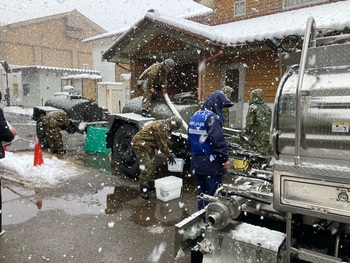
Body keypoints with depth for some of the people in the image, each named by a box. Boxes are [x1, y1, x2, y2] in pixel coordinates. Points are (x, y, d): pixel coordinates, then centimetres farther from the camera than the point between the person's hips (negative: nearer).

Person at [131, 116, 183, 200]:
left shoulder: (163, 125, 8)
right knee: (147, 167, -12)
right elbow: (162, 145, -19)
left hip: (147, 146, 11)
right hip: (140, 145, -11)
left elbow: (166, 140, 19)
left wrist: (171, 152, 18)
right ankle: (143, 189, -3)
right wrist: (170, 156, -7)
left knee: (151, 166, 17)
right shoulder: (161, 127, -23)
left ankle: (150, 184, 29)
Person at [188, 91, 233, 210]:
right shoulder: (212, 117, -15)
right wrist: (225, 159, -11)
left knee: (201, 192, 17)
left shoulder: (195, 116, 13)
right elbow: (218, 141, -20)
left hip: (196, 162, 9)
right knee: (213, 194, 0)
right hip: (210, 163, -8)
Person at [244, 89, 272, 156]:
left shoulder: (253, 108, -9)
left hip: (257, 137, -6)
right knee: (266, 154, 12)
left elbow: (249, 123, -13)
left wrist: (246, 132, 0)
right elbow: (271, 122, 13)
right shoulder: (267, 108, 11)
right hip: (267, 137, 6)